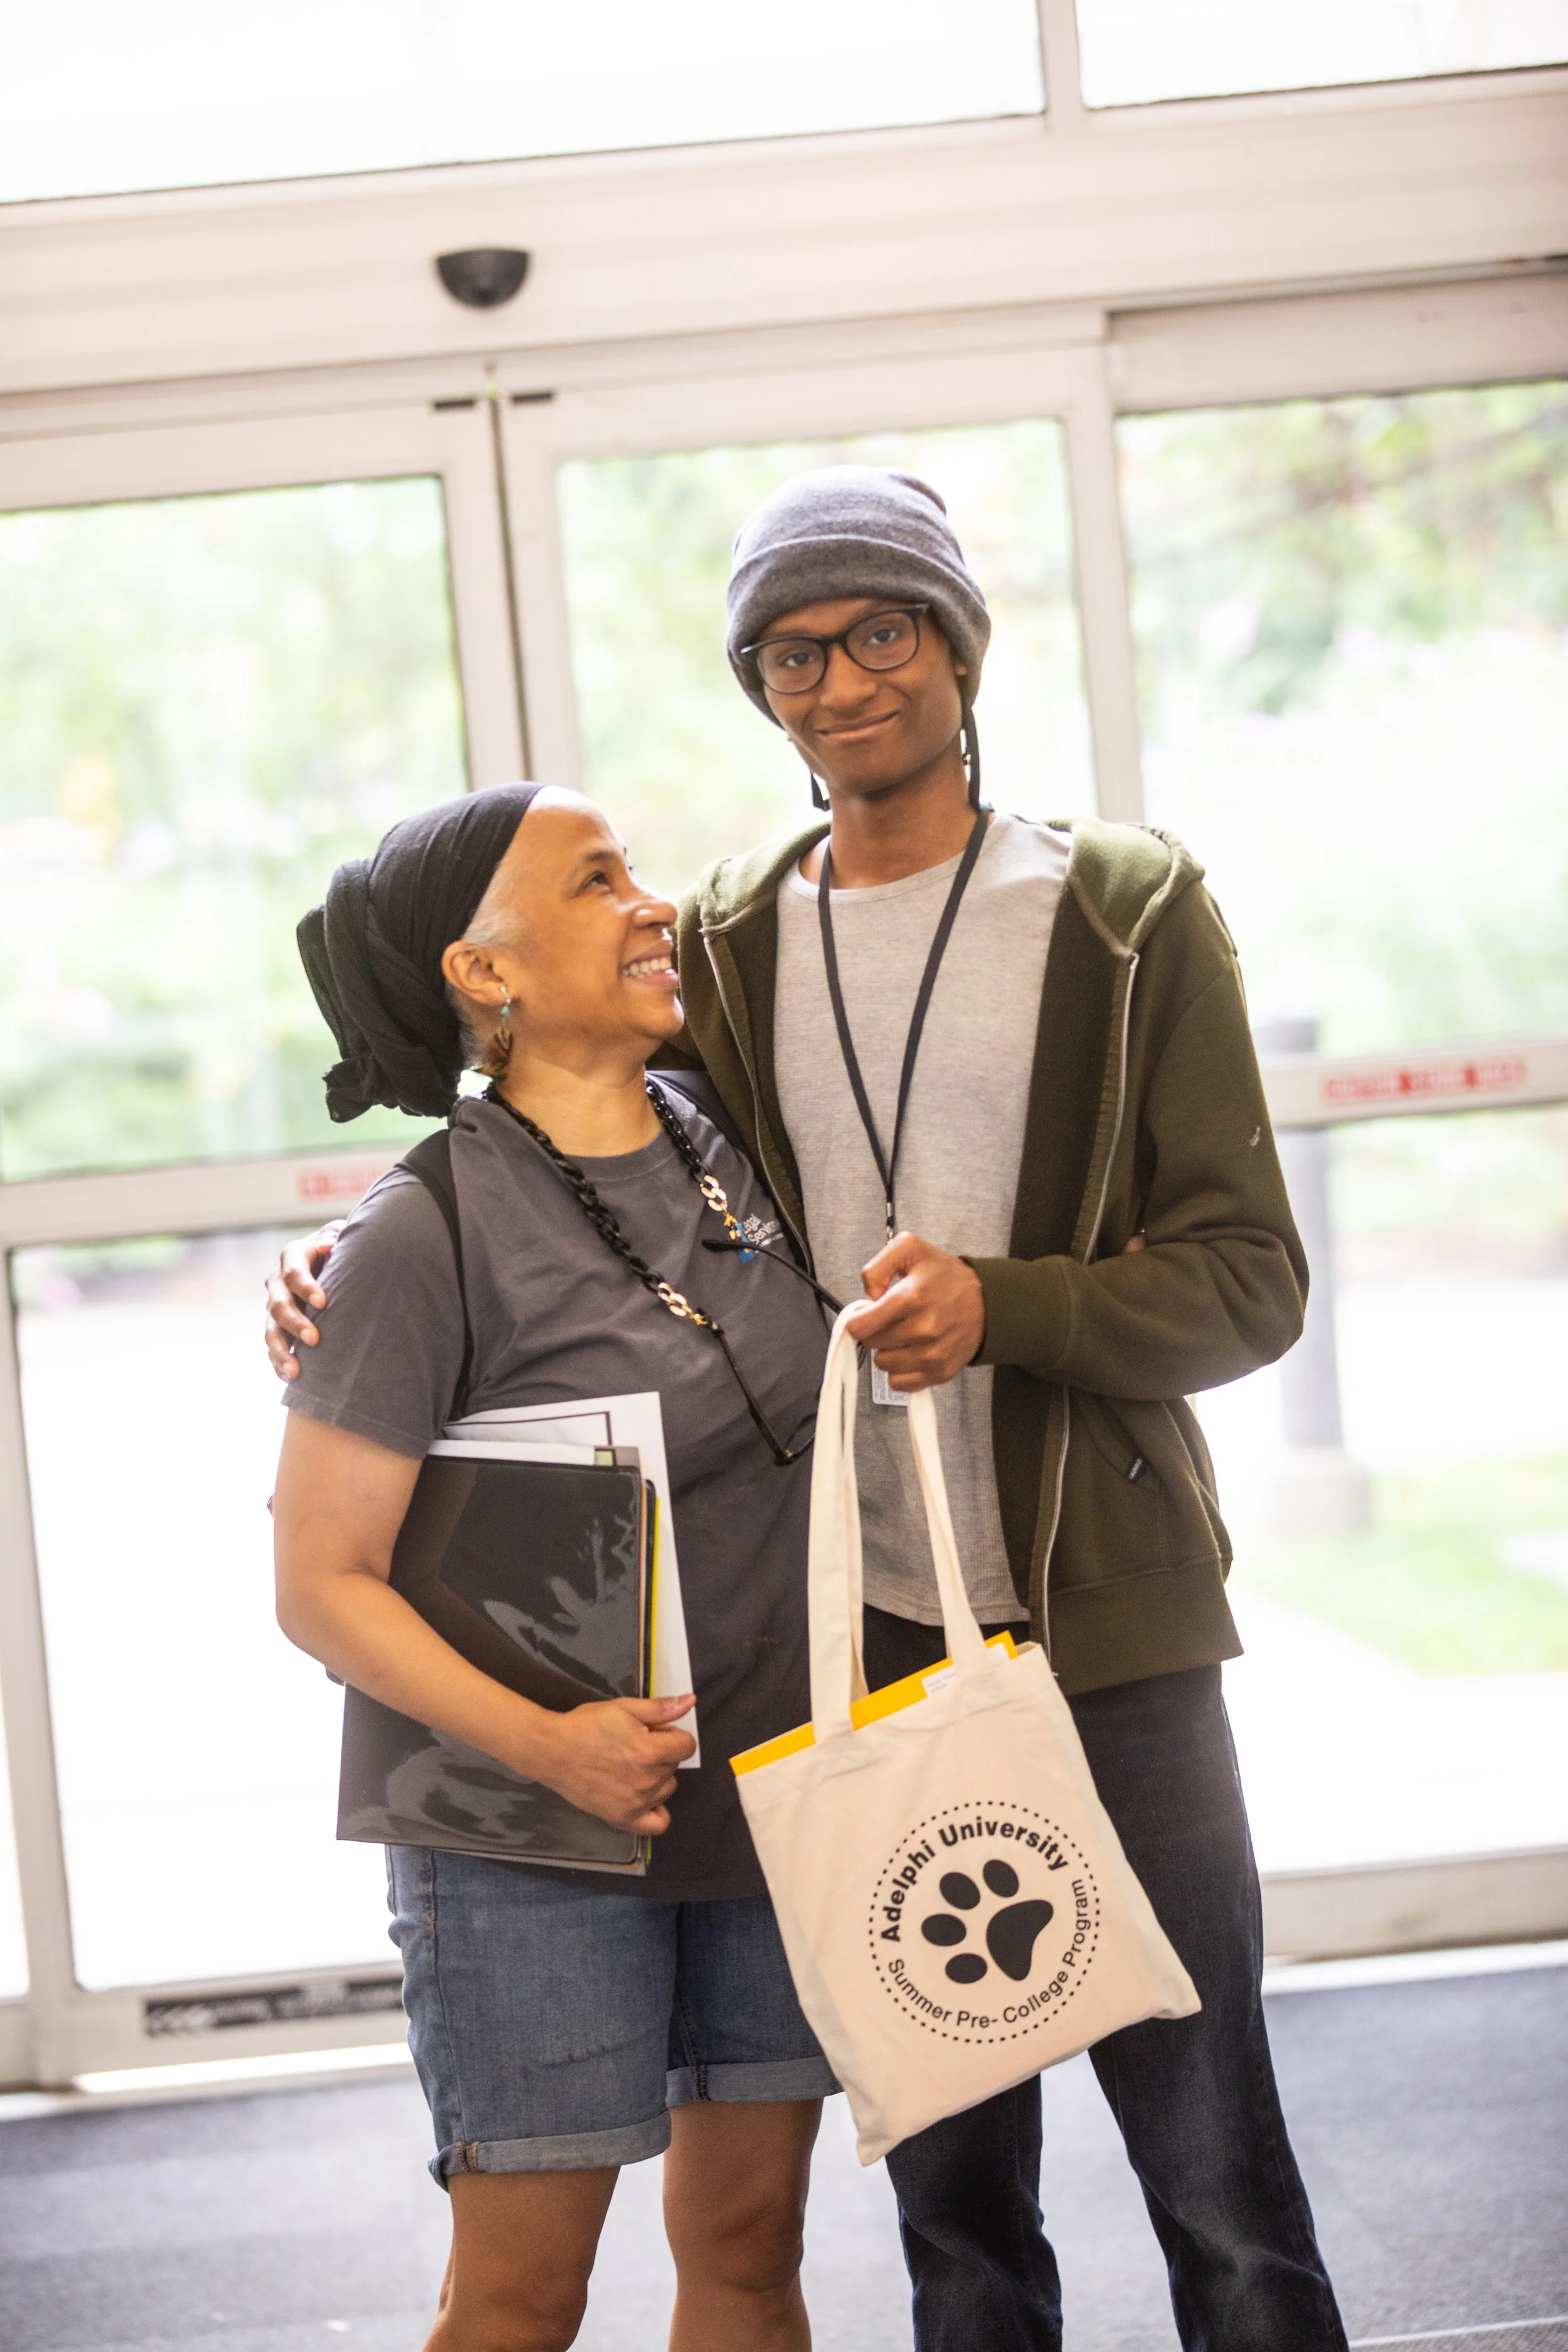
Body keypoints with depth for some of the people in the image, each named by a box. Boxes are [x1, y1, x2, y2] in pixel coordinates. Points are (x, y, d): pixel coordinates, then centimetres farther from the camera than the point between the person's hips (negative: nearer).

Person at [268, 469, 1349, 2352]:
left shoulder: (1127, 912, 2)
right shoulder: (723, 947, 9)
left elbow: (1250, 1276, -3)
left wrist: (1003, 1307, -20)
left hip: (1110, 1630, -2)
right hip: (858, 1642, 3)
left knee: (1223, 2191, 2)